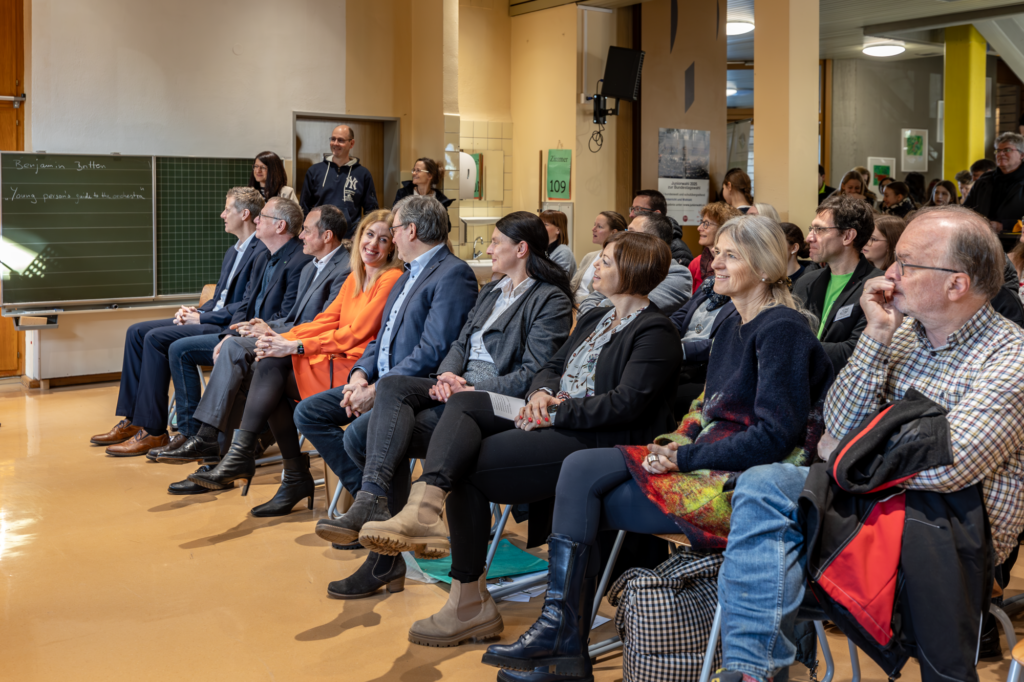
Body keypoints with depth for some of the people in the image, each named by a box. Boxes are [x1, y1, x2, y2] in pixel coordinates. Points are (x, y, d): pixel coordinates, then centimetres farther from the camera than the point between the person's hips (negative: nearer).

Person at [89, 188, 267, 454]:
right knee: (137, 331, 2)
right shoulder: (232, 252, 21)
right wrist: (195, 311, 4)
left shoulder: (262, 252, -12)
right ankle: (132, 421, 3)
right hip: (209, 320, 11)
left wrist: (202, 317, -15)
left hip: (229, 328, -10)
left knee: (156, 337, -24)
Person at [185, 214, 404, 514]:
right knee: (269, 362, -16)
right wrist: (283, 338, -5)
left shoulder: (392, 278, -7)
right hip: (333, 362, 8)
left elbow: (354, 334, -14)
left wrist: (295, 346, -15)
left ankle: (241, 455, -13)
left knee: (272, 368, -20)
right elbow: (326, 321, 12)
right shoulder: (355, 278, 20)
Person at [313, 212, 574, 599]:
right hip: (460, 386, 7)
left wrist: (472, 390, -19)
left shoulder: (551, 301, -2)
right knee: (391, 386, -23)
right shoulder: (490, 292, 26)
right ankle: (374, 503, -27)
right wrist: (447, 375, -3)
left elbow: (532, 374, -11)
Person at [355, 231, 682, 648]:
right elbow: (553, 365, 22)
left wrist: (555, 412, -16)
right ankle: (423, 507, -35)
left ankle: (469, 604, -14)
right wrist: (542, 392, -2)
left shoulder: (656, 333, -5)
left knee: (469, 463, -19)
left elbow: (626, 403, -16)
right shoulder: (594, 319, 24)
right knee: (464, 403, -14)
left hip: (599, 441, -9)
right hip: (554, 422, 9)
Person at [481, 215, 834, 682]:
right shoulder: (734, 327, 17)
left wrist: (686, 458, -17)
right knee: (579, 469, -8)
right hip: (711, 461, 9)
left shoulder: (782, 330, -12)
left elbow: (776, 435, -19)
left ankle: (562, 635, 0)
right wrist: (680, 441, 1)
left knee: (583, 502, -13)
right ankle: (560, 634, -7)